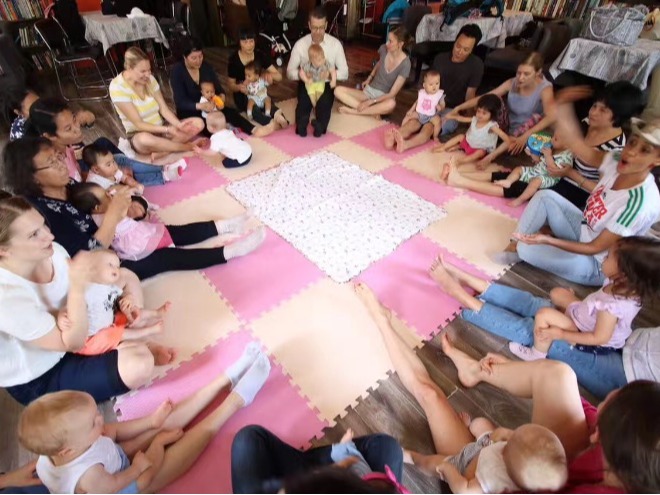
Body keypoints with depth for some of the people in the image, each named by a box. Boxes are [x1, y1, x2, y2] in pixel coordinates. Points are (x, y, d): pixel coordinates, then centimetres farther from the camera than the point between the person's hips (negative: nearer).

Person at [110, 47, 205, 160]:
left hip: (161, 128, 6)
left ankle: (162, 151, -23)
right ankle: (188, 147, -19)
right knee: (145, 139, -44)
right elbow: (138, 124, -20)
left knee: (198, 123, -11)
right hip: (139, 135, -6)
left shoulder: (150, 79, -1)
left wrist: (179, 125, -23)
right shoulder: (117, 87, -18)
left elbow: (164, 109, -3)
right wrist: (167, 130, -31)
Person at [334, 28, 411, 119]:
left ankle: (353, 111, -29)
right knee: (338, 90, -16)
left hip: (385, 97, -5)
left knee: (391, 104, -43)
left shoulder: (405, 64, -18)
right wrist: (369, 78, 7)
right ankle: (373, 111, -27)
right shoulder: (383, 49, -6)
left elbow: (392, 94, -18)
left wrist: (370, 102, -25)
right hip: (368, 91, 5)